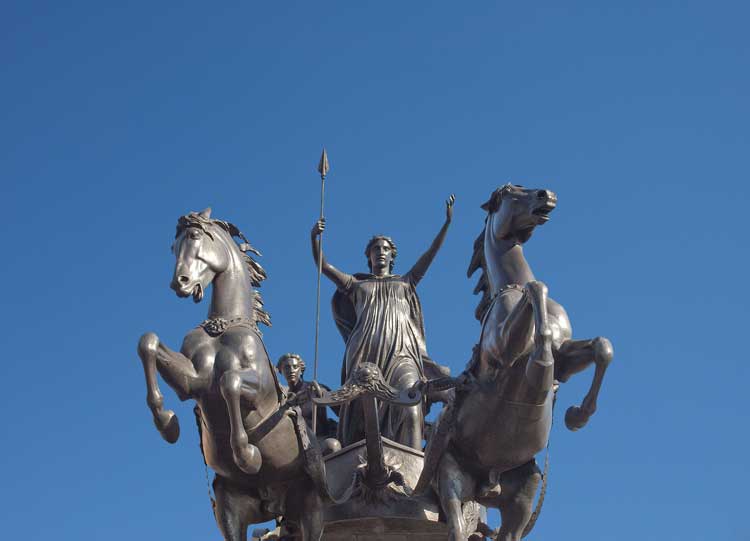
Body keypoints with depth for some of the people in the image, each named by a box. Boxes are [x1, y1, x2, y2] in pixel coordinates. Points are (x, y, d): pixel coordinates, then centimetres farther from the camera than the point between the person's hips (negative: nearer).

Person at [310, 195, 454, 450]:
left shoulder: (405, 283, 27)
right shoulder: (356, 285, 26)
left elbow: (430, 255, 20)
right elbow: (324, 267, 17)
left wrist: (447, 222, 11)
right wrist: (315, 238, 0)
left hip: (402, 354, 0)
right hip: (365, 355, 1)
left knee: (410, 410, -21)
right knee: (362, 414, -12)